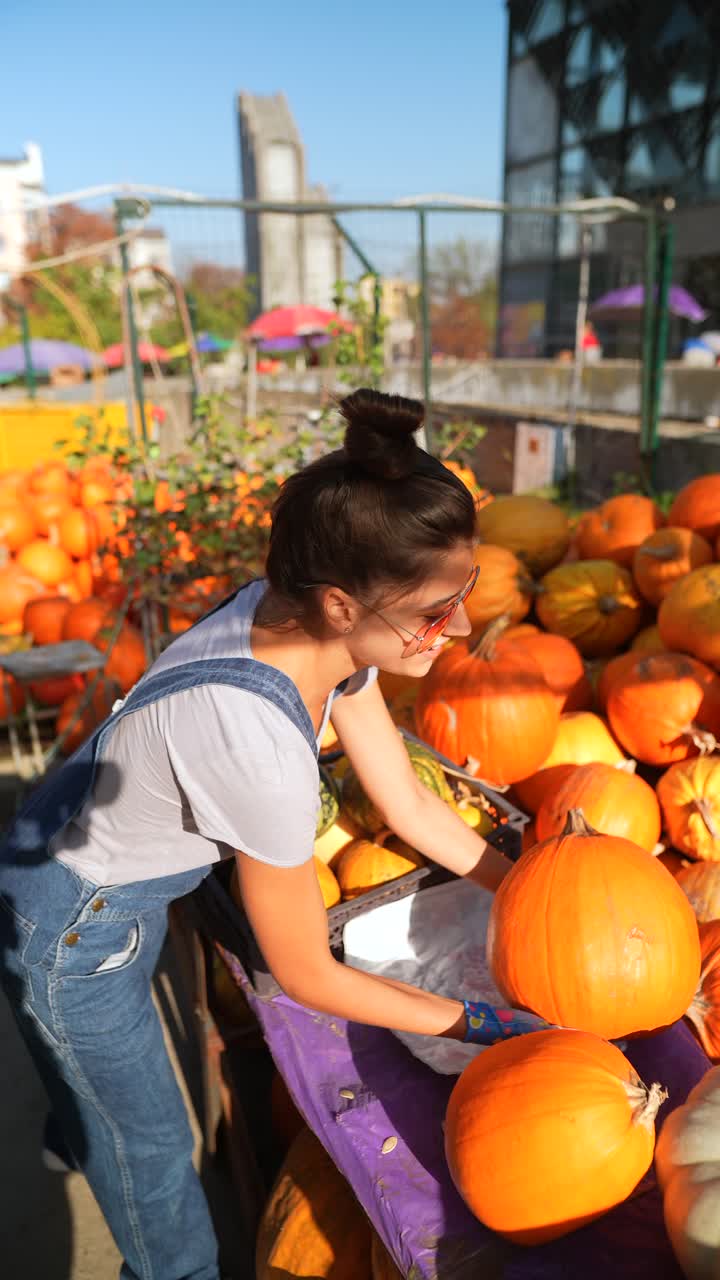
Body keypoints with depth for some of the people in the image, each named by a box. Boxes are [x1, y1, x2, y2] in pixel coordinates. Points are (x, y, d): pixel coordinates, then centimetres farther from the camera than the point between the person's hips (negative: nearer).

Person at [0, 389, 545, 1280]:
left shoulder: (314, 626, -20)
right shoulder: (254, 736, -42)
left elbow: (412, 809, -6)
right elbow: (306, 976, -25)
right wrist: (475, 1023, -14)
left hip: (127, 886, 7)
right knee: (151, 1148, 19)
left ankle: (75, 1133, 69)